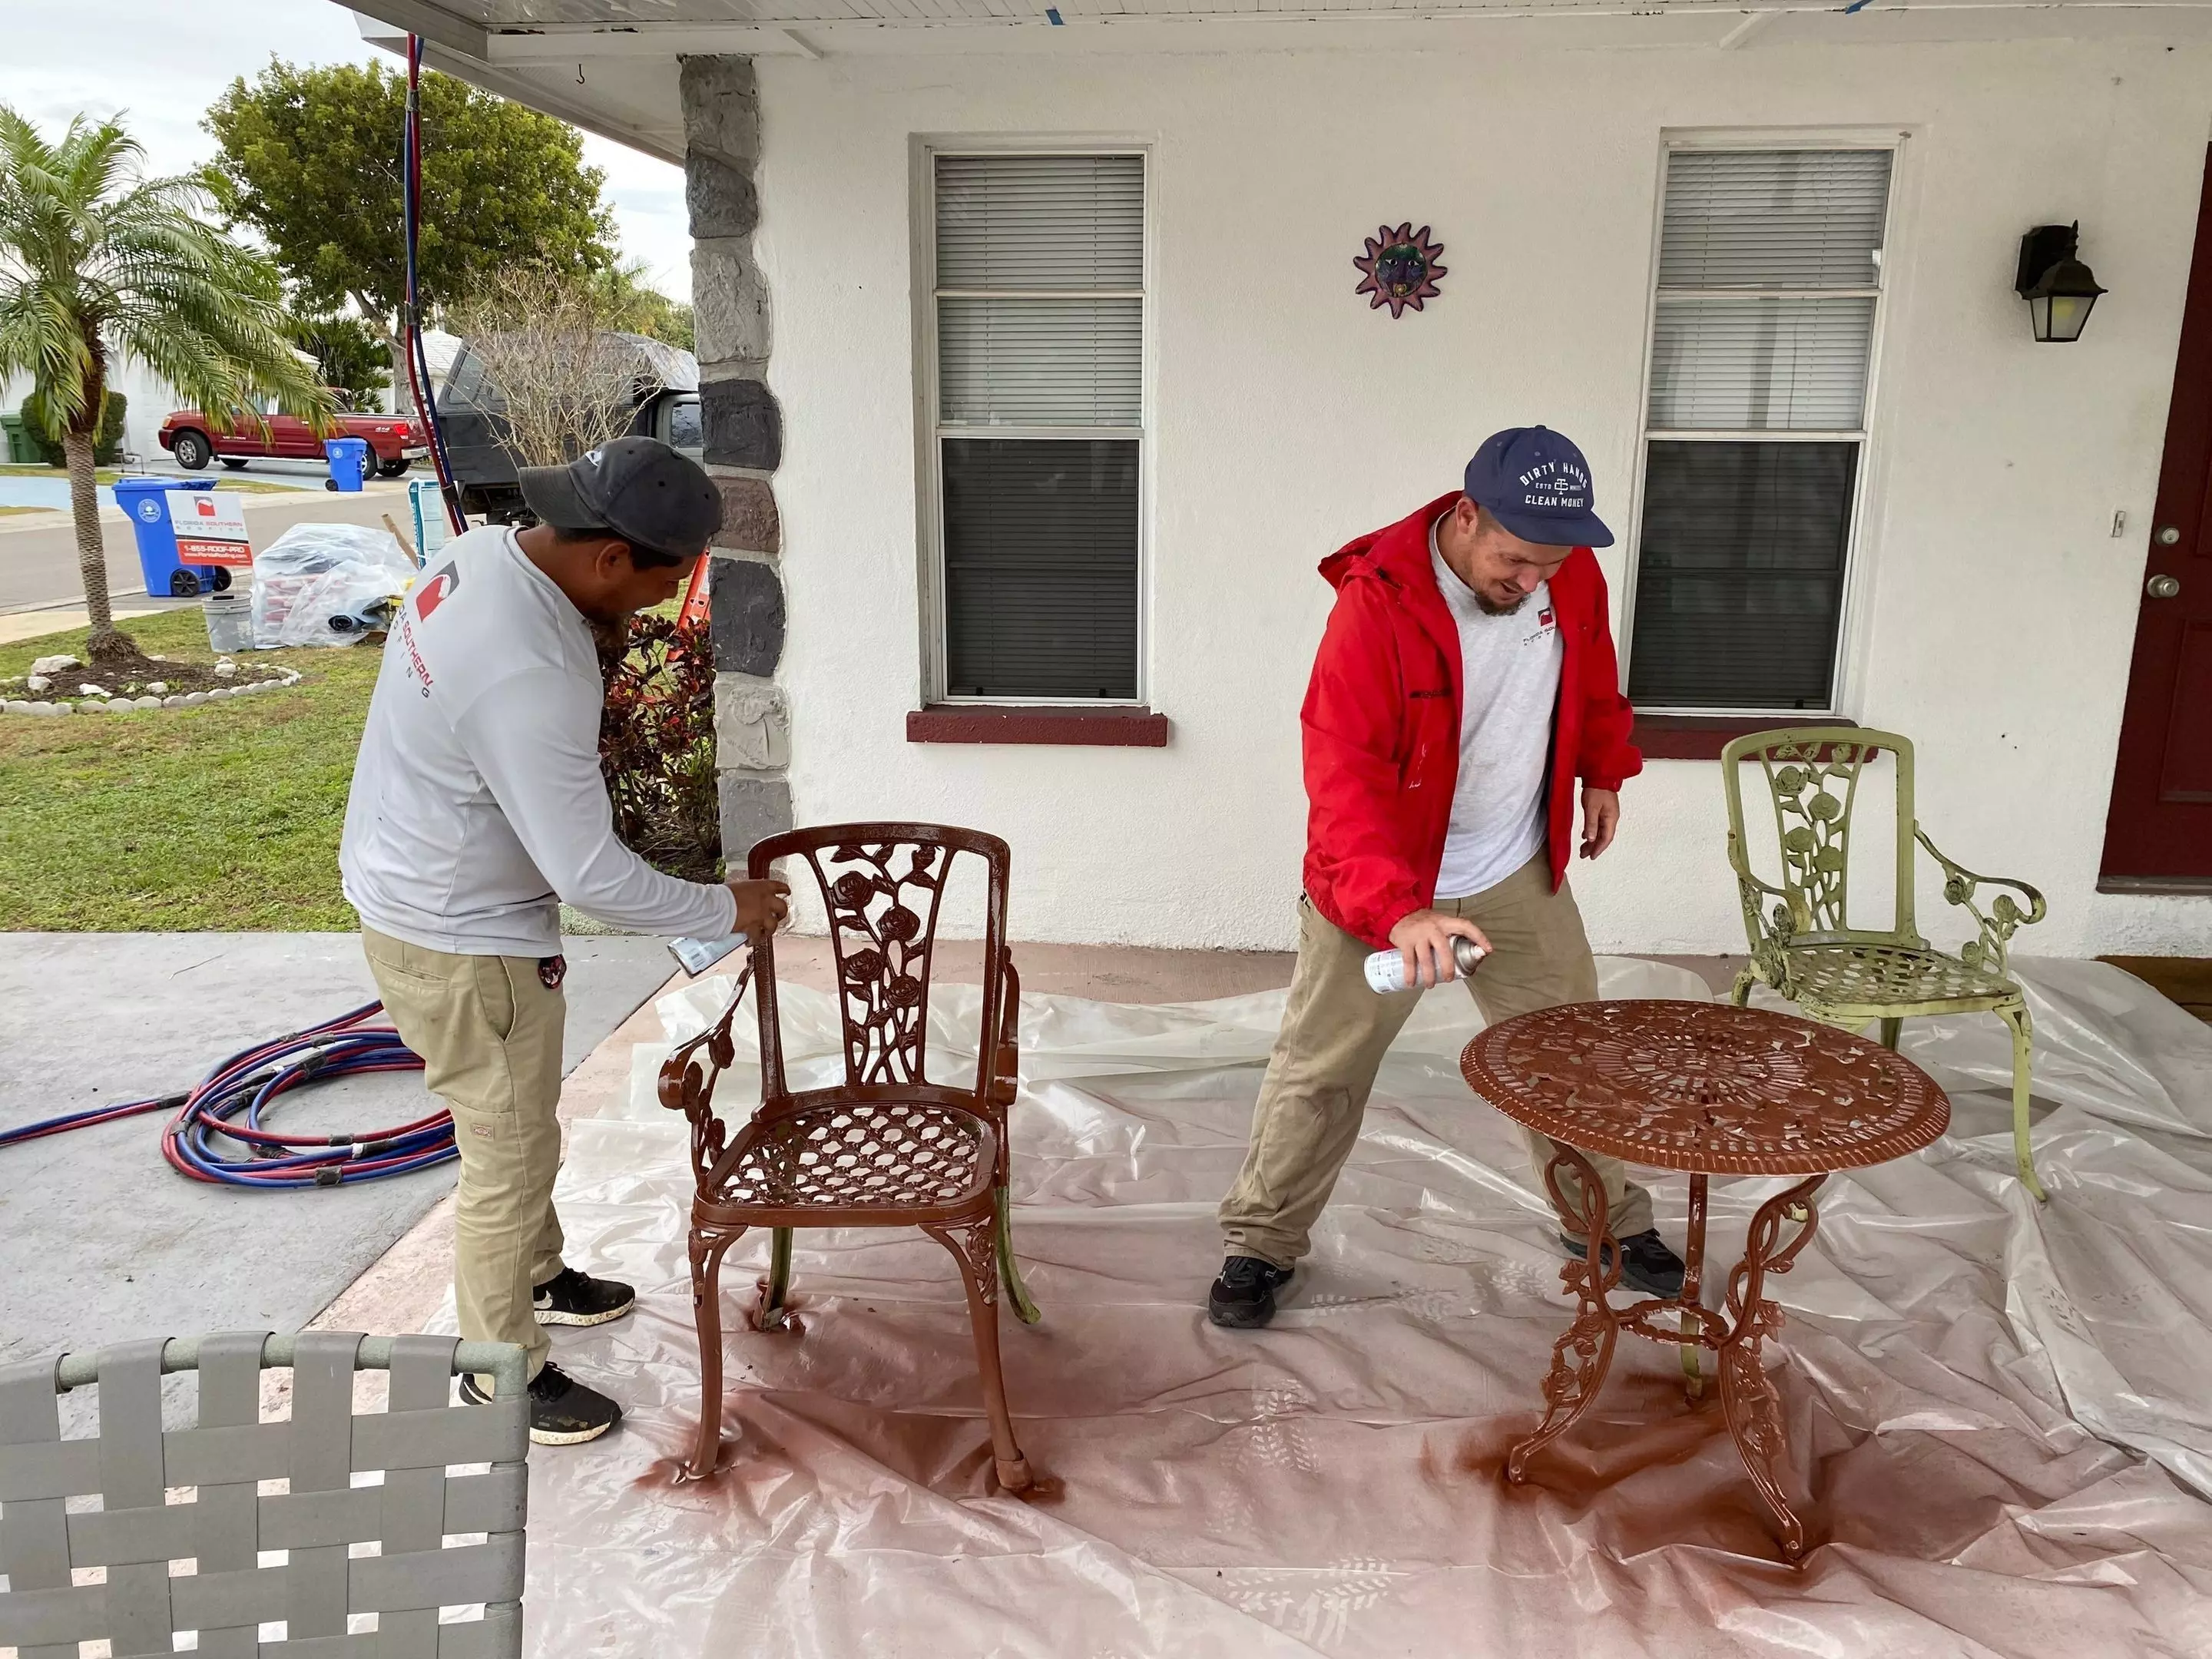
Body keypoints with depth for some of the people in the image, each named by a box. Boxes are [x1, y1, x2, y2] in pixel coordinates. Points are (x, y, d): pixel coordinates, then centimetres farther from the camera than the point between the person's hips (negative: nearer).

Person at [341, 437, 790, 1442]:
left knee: (517, 1128, 27)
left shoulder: (486, 553, -6)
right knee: (510, 1158, 8)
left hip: (419, 896, 10)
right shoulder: (527, 678, -36)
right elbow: (592, 877, -30)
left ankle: (534, 1278, 48)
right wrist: (725, 910, -16)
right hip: (462, 944, -10)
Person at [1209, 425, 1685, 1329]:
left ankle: (1608, 1221, 39)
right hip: (1378, 891, -4)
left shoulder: (1572, 577, -9)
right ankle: (1261, 1244, 22)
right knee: (1318, 1070, 4)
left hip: (1520, 878, 5)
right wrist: (1397, 908, -43)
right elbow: (1342, 772, -33)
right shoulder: (1377, 604, -26)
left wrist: (1601, 771, 14)